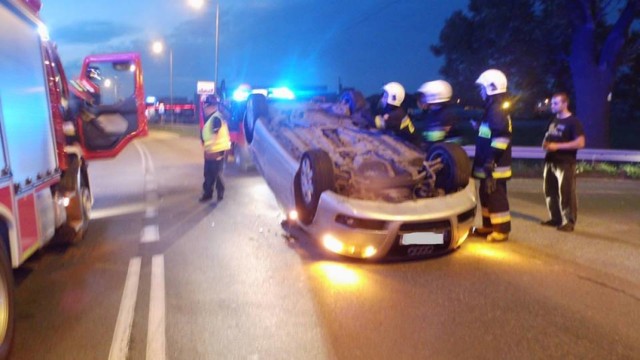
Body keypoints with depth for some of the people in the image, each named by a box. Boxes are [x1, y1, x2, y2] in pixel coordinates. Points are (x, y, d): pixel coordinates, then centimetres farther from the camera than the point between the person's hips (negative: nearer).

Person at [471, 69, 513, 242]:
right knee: (487, 194, 17)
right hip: (490, 165, 10)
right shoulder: (492, 108, 16)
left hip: (495, 166, -10)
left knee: (496, 196, -5)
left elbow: (501, 137, -24)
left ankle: (502, 230, 3)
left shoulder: (497, 109, -16)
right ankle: (488, 226, 28)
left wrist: (490, 160, -23)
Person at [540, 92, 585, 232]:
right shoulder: (553, 121, 16)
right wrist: (545, 143, 5)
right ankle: (555, 218, 21)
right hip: (550, 161, 8)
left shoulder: (573, 121, -9)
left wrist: (557, 146, -20)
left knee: (566, 193, -7)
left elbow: (580, 143, -17)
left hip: (565, 163, -8)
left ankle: (569, 222, 0)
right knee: (549, 191, 11)